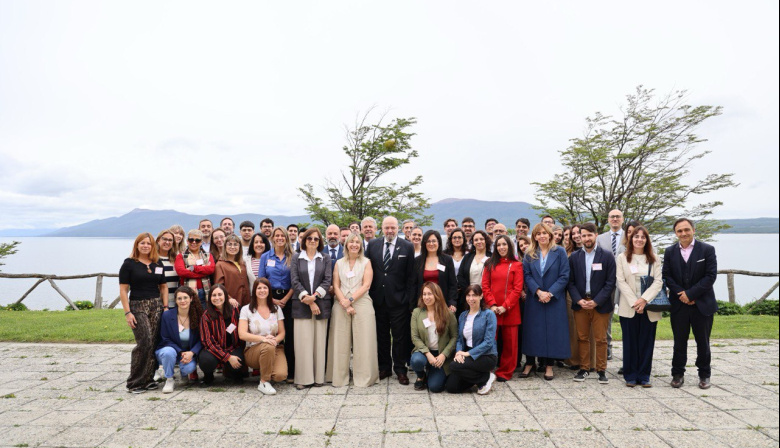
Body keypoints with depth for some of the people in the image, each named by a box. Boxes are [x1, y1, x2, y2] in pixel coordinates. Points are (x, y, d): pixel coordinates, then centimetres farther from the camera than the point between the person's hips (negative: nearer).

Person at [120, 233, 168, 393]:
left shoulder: (158, 264, 13)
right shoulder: (129, 264, 0)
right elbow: (123, 290, -3)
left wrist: (165, 307, 7)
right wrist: (127, 312, -10)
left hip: (156, 306, 4)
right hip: (137, 307, -4)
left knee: (154, 343, 0)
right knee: (145, 342, -14)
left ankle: (148, 379, 11)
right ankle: (135, 383, -4)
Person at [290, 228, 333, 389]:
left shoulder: (325, 258, 11)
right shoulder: (296, 258, 9)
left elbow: (328, 280, 2)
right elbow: (295, 281, 0)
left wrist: (314, 296, -12)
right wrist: (308, 299, -10)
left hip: (321, 304, 1)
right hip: (301, 304, -1)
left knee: (319, 341, 2)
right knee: (303, 341, -4)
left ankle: (318, 377, 9)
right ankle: (304, 378, 2)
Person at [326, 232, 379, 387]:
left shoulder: (366, 262, 7)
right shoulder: (339, 263, 12)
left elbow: (366, 285, -3)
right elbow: (336, 286, 5)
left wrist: (350, 300, -12)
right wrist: (344, 304, -9)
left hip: (362, 303, -2)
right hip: (341, 305, 2)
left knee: (362, 340, -3)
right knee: (341, 341, 1)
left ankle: (363, 377, 5)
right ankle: (340, 377, 10)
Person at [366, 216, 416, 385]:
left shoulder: (407, 247, -2)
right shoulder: (372, 245, 5)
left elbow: (410, 276, -4)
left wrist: (410, 301, -7)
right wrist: (369, 295, 0)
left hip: (398, 300, -2)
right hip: (378, 299, 3)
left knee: (400, 337, 5)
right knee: (381, 336, 12)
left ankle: (400, 369, 17)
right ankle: (384, 367, 25)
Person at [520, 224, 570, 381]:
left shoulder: (559, 252, -1)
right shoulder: (529, 254, 6)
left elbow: (564, 276, -5)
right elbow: (527, 275, -1)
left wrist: (550, 293, -14)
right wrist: (538, 292, -15)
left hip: (555, 299, -1)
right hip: (534, 299, 2)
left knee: (552, 330, 2)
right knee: (533, 330, 5)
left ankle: (549, 365, 12)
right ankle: (529, 363, 16)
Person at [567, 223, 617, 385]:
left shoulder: (607, 256, 0)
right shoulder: (574, 257, 6)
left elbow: (611, 282, -3)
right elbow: (570, 282, 5)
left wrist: (596, 301, -11)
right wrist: (578, 300, -9)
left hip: (600, 304, -2)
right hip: (580, 303, 2)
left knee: (601, 339, 2)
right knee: (582, 338, 7)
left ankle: (601, 370, 13)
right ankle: (584, 368, 17)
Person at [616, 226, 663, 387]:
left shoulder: (654, 259, 8)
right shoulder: (622, 258, 5)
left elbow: (658, 281, 0)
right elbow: (621, 282, -1)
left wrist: (644, 299, -13)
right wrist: (634, 302, -11)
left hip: (649, 307, 1)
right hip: (628, 307, -1)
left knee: (647, 342, 3)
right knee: (630, 342, 2)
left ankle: (644, 376, 13)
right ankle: (630, 376, 11)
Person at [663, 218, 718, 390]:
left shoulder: (707, 250, -3)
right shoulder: (670, 252, 5)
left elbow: (711, 276, -9)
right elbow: (667, 276, 1)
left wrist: (690, 294, -14)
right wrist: (681, 294, -12)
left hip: (702, 304, -1)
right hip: (678, 305, 2)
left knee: (703, 342, 9)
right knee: (679, 342, 8)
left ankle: (704, 375, 23)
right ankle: (678, 374, 18)